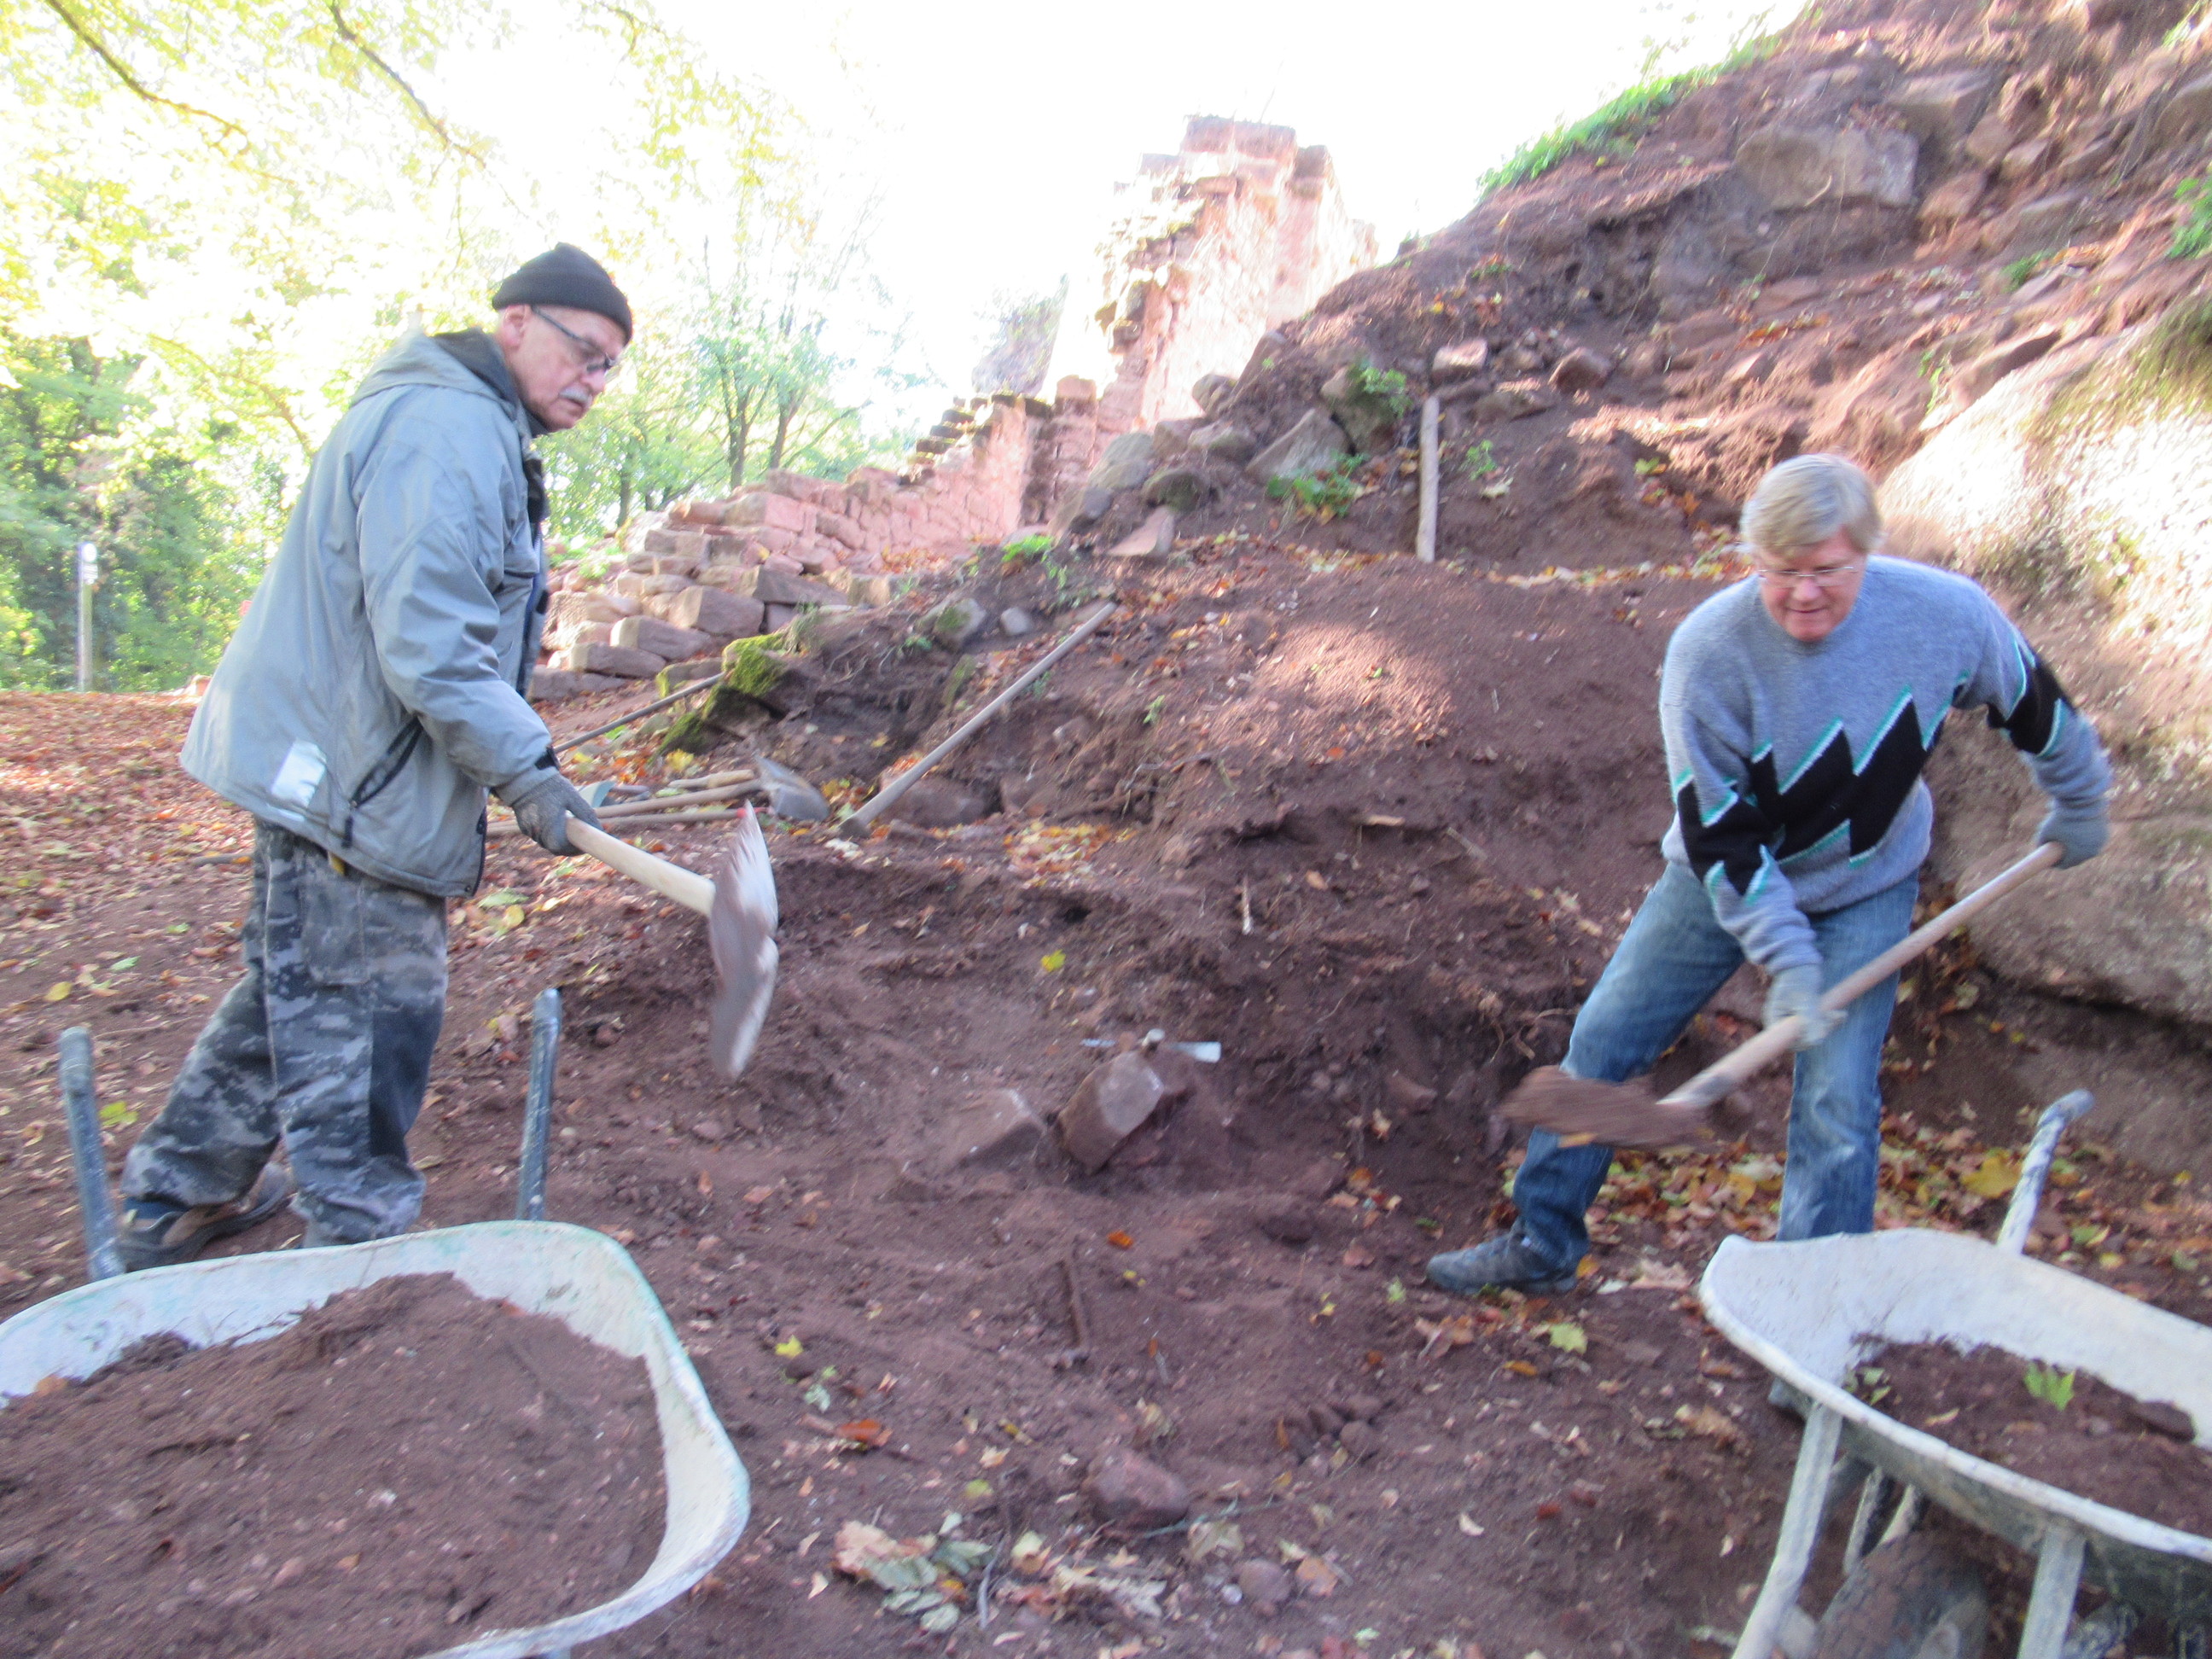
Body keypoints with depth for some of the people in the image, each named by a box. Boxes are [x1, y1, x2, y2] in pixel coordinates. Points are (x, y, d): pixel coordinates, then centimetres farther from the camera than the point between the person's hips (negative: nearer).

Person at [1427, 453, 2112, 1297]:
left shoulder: (1948, 612, -22)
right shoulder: (1707, 651, -28)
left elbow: (2035, 705, 1)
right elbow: (1719, 834, -22)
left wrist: (2079, 804, 16)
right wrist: (1786, 959, -27)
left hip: (1864, 890, 1)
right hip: (1723, 877, 0)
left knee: (1836, 1103, -6)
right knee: (1600, 1041, 2)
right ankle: (1542, 1244, 20)